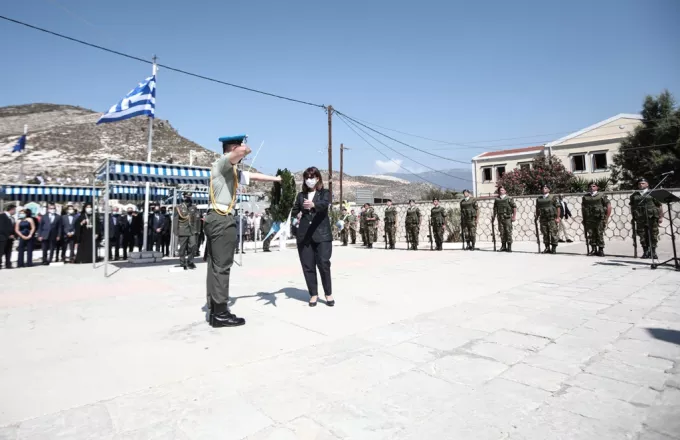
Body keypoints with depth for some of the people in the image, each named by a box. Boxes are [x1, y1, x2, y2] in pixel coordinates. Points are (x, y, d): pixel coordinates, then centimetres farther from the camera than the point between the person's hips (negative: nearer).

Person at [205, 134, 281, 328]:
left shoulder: (232, 171, 20)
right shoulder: (221, 163, -6)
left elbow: (254, 176, 29)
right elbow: (242, 151, -25)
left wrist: (276, 178, 36)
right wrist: (246, 150, -1)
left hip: (216, 219, 10)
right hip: (222, 219, -10)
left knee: (215, 266, 10)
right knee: (222, 267, -6)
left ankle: (215, 311, 17)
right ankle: (221, 314, 0)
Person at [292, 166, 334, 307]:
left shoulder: (325, 193, 3)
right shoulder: (301, 195, 15)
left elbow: (324, 204, -19)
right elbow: (294, 211, 26)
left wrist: (313, 204, -40)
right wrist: (297, 215, 3)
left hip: (322, 234, -4)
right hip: (304, 235, 4)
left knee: (323, 264, -7)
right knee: (308, 266, 3)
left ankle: (328, 294, 9)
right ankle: (313, 294, 15)